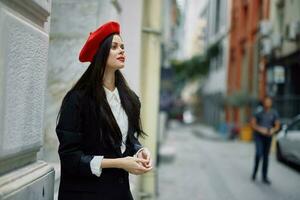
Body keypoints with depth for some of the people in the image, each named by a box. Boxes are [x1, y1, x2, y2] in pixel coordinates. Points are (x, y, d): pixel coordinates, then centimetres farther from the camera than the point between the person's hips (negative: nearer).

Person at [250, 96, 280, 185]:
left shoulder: (274, 113, -1)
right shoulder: (258, 112, -8)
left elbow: (277, 125, 3)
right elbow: (252, 123, -4)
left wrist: (273, 130, -18)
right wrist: (260, 129, -18)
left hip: (268, 136, 3)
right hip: (259, 135, -3)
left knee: (266, 156, 4)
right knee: (259, 153, -17)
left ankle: (264, 177, 10)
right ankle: (255, 171, 4)